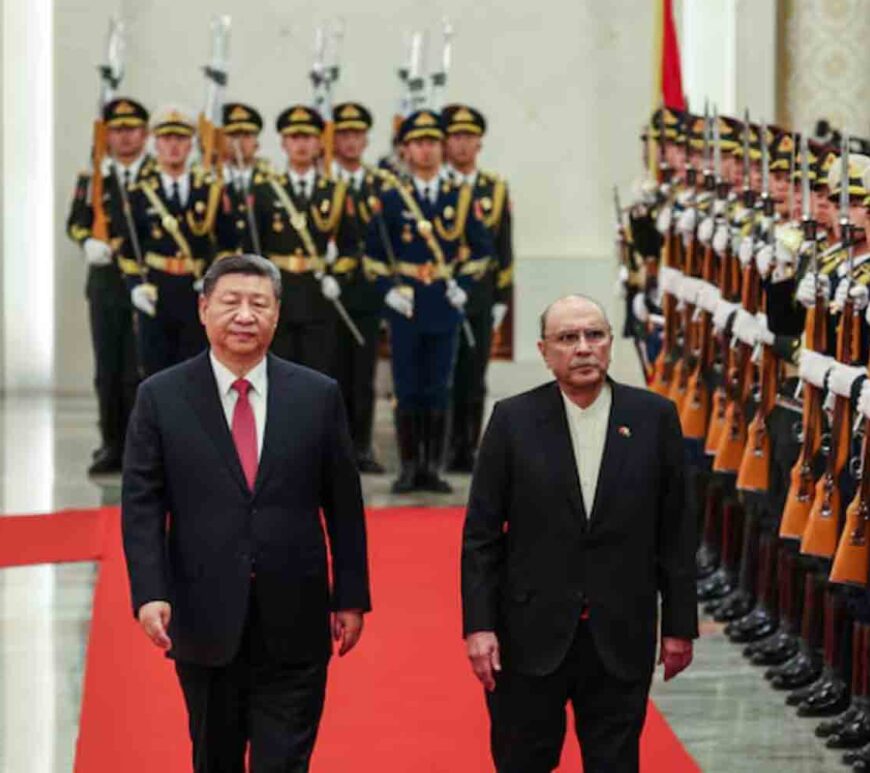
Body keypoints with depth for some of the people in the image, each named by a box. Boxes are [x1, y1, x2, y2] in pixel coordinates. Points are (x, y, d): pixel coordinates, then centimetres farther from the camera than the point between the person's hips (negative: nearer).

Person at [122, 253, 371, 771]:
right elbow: (142, 507, -3)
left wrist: (351, 597, 4)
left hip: (293, 625, 0)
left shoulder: (318, 396, 3)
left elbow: (344, 506, 6)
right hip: (204, 620, 0)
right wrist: (149, 594, -13)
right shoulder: (162, 397, 0)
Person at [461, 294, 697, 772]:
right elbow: (481, 534, 0)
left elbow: (676, 532, 4)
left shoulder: (654, 418, 1)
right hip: (531, 638, 0)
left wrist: (680, 625, 3)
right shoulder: (513, 420, -1)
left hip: (621, 639, 1)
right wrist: (479, 625, -6)